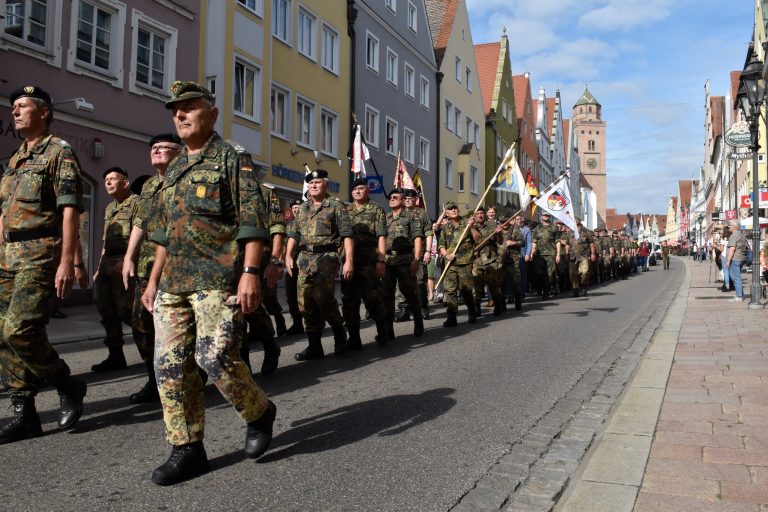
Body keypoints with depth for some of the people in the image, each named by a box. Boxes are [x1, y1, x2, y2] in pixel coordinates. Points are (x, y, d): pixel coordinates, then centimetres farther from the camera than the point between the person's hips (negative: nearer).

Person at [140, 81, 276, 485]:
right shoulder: (173, 170, 21)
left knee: (215, 356, -15)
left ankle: (259, 412, 13)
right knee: (169, 364, 3)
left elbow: (252, 223, -9)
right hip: (173, 282, 7)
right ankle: (187, 450, 12)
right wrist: (153, 279, 20)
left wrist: (250, 272, -19)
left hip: (218, 279, -7)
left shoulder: (233, 159, 0)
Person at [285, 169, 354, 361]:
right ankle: (314, 347, 10)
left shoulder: (336, 206, 0)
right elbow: (294, 234, 22)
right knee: (306, 303, 2)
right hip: (304, 259, 6)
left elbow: (347, 235, -6)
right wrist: (288, 255, 10)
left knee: (323, 298, -17)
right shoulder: (303, 208, 18)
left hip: (326, 258, -6)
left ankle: (339, 331, 10)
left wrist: (349, 260, -14)